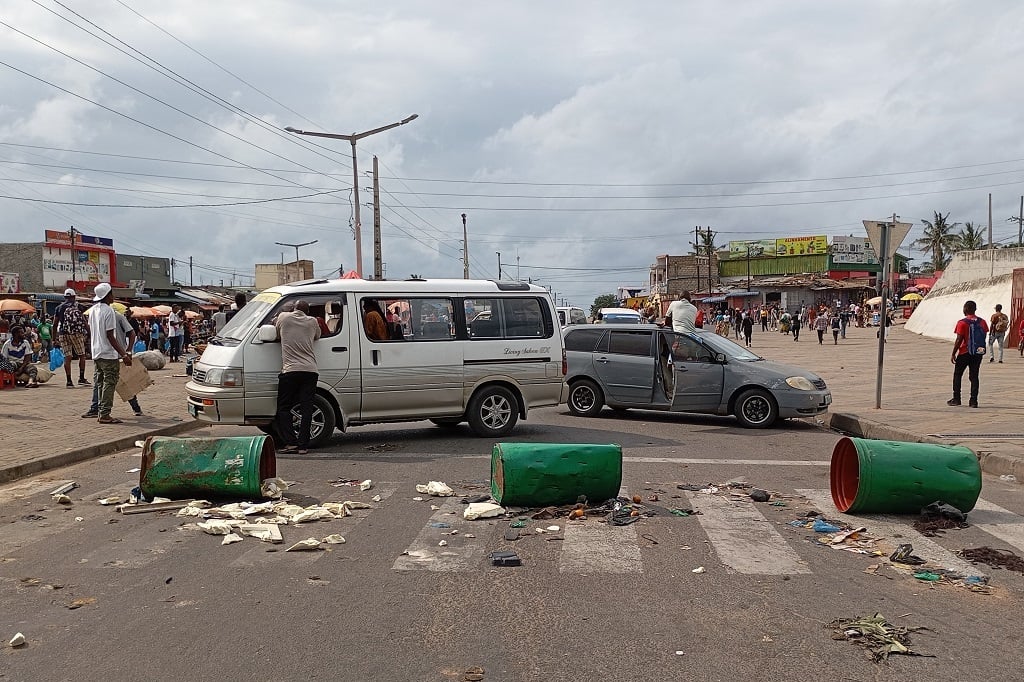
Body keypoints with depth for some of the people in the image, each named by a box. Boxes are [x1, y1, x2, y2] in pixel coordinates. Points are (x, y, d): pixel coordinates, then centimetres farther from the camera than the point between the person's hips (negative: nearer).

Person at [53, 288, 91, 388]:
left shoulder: (59, 308, 10)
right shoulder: (76, 306, -1)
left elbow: (55, 324, 9)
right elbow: (84, 321, -6)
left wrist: (55, 338, 14)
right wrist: (89, 332, 0)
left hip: (62, 334, 4)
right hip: (76, 333, -4)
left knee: (67, 357, 4)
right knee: (81, 355, 8)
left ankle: (69, 381, 3)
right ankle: (81, 378, 7)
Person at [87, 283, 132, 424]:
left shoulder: (93, 310, 11)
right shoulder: (108, 311, -15)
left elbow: (90, 331, 18)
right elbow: (110, 336, -18)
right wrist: (124, 355, -18)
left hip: (96, 353, 9)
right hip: (109, 354, -9)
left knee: (101, 384, 15)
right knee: (109, 383, -4)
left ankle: (100, 412, 18)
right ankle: (105, 415, -5)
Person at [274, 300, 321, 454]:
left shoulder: (283, 317, 6)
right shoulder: (312, 322, 11)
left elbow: (277, 335, 20)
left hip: (290, 370, -2)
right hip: (310, 370, 2)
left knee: (284, 408, 7)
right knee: (306, 408, 2)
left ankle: (291, 442, -2)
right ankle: (303, 445, -1)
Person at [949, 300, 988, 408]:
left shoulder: (962, 323, -13)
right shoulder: (982, 322, 3)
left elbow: (959, 340, -14)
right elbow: (984, 337, 8)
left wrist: (953, 354, -7)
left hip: (964, 353, -4)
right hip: (978, 353, 4)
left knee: (957, 375, 10)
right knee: (974, 376, 7)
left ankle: (956, 398, 10)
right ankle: (974, 401, 4)